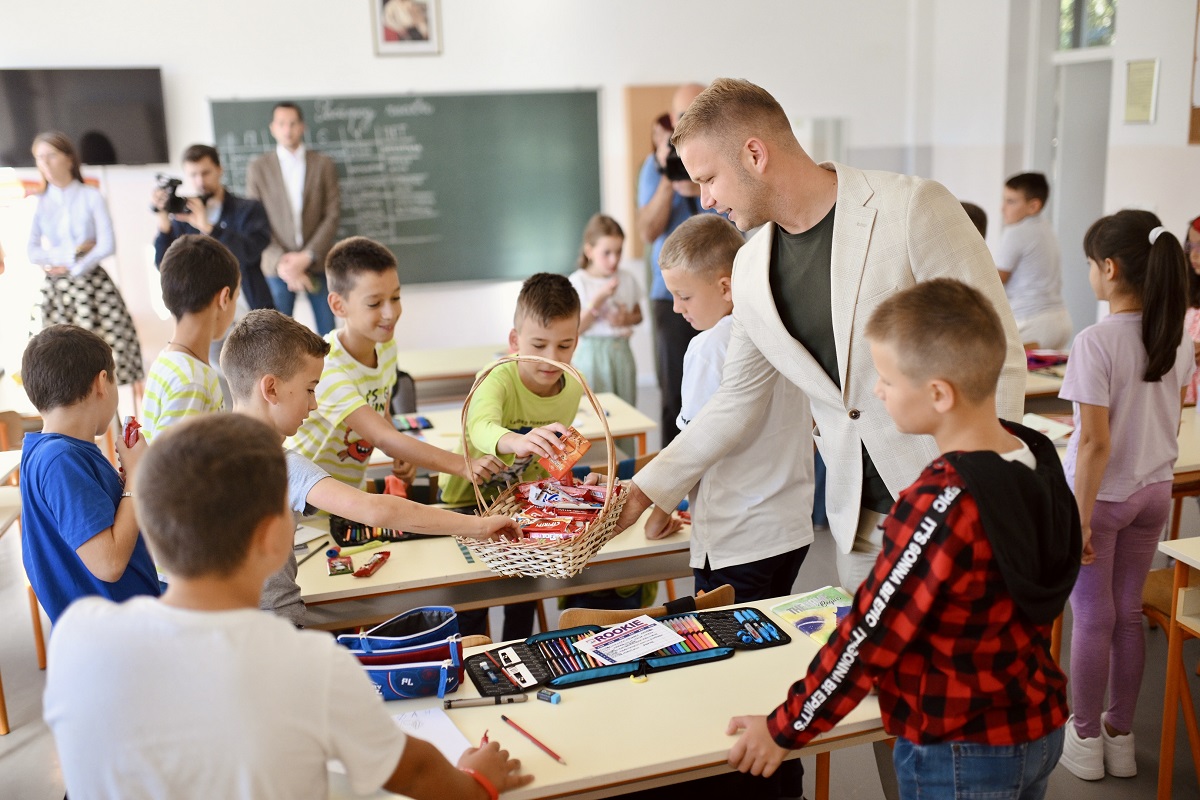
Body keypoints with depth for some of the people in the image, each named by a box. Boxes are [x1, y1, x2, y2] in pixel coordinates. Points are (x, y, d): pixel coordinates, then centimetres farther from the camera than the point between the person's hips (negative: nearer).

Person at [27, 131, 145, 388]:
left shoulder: (91, 197, 2)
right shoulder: (40, 204, 8)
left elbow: (107, 245, -7)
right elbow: (33, 252, 2)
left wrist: (72, 268, -10)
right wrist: (70, 252, -9)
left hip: (91, 282, -2)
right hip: (56, 289, 2)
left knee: (111, 352, -7)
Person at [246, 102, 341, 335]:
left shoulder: (323, 164, 5)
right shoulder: (258, 168, 4)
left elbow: (332, 214, 0)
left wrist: (307, 256, -10)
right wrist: (280, 262, -12)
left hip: (318, 264, 1)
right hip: (277, 267, 0)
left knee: (328, 334, 3)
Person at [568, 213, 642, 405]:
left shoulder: (627, 280, 5)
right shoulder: (578, 282, -7)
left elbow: (638, 315, 18)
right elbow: (575, 328, -12)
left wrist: (627, 318, -6)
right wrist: (599, 298, -20)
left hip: (621, 351, 4)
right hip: (592, 353, -4)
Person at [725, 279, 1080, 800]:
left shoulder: (938, 507, -30)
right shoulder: (1037, 455, -6)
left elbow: (869, 638, -23)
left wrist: (785, 730, -11)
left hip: (960, 756, -8)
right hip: (1041, 727, 8)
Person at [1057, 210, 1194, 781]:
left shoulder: (1095, 342, -22)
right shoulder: (1178, 338, -1)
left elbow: (1095, 443, -22)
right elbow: (1172, 420, 10)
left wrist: (1081, 518, -16)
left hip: (1101, 495, -6)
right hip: (1155, 492, 6)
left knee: (1092, 620, 8)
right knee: (1128, 614, 16)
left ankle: (1085, 740, 23)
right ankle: (1120, 735, 29)